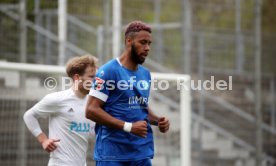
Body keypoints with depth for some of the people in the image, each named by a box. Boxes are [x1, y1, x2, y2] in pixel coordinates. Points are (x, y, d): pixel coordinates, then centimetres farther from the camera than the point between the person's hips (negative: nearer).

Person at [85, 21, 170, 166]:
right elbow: (91, 110, -14)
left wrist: (157, 120, 6)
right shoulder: (109, 71, -8)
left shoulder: (145, 74, 15)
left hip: (142, 154, 7)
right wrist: (128, 127, -19)